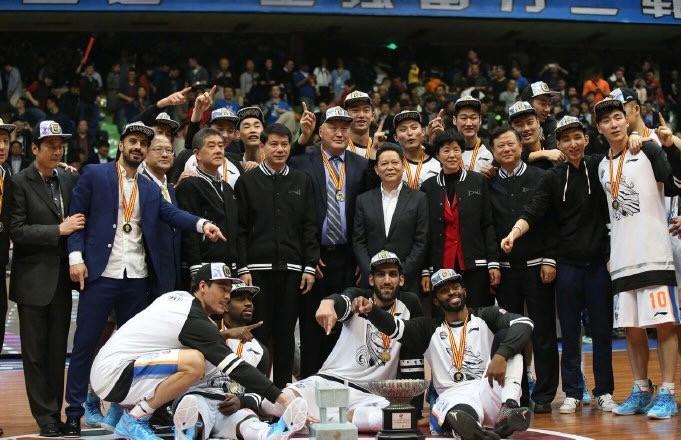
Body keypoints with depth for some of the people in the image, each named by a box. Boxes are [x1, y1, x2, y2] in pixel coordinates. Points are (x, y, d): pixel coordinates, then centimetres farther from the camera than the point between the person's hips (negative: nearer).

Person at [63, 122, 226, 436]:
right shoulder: (94, 175, 3)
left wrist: (202, 224, -20)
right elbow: (76, 216, -1)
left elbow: (171, 213, 0)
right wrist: (75, 256, -13)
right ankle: (74, 412, 7)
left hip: (135, 278, 5)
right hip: (101, 273, -4)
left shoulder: (150, 189, 16)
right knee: (85, 343, 0)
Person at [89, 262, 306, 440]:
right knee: (194, 363, -26)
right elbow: (234, 366, -20)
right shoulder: (193, 319, -16)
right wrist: (281, 398, -19)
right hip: (112, 376, -10)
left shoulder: (178, 296, 8)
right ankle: (134, 419, -9)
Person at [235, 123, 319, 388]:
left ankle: (283, 387, 13)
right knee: (259, 331, 0)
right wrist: (243, 268, -6)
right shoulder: (247, 182, 6)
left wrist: (310, 267, 1)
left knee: (286, 333, 6)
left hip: (292, 268, 2)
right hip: (258, 268, -2)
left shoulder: (302, 182, 12)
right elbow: (240, 229, 2)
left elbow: (310, 227, 9)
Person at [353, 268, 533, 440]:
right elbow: (394, 327, 1)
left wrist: (501, 355, -24)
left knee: (506, 335, -19)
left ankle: (508, 408, -37)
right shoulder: (429, 329, 17)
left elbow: (524, 324, -5)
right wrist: (371, 309, -22)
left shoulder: (486, 317, 13)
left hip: (492, 391, 1)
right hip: (454, 397, -1)